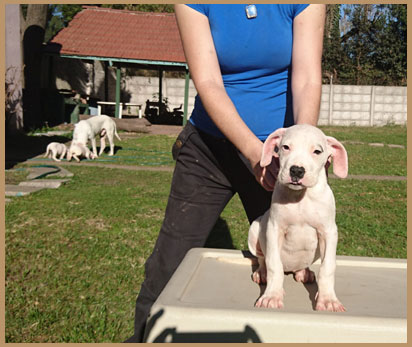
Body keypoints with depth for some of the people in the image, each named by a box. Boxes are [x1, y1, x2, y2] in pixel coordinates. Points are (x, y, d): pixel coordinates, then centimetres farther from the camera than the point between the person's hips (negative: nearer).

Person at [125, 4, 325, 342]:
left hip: (276, 148, 1)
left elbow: (306, 80, -18)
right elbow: (207, 82, -22)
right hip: (209, 146, 0)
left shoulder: (301, 7, -11)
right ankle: (144, 337, 28)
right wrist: (253, 150, -36)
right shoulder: (193, 6, -14)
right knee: (168, 265, 5)